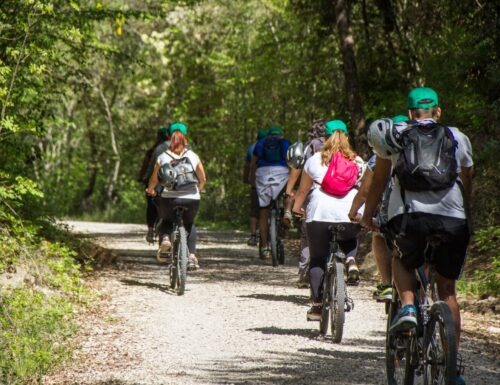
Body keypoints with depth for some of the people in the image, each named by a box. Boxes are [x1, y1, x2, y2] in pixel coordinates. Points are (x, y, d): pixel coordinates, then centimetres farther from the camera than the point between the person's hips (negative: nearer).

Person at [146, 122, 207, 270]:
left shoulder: (162, 158, 3)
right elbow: (203, 179, 13)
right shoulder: (193, 156, 5)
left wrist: (150, 190, 33)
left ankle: (165, 238, -2)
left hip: (169, 199, -1)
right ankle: (191, 256, 10)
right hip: (191, 199, 1)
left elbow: (154, 180, 11)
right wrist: (198, 189, 34)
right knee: (189, 225, 26)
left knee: (166, 221, 29)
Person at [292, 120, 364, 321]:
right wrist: (363, 212, 34)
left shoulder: (315, 160, 12)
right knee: (350, 240, 34)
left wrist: (296, 207, 34)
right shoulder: (357, 161, 15)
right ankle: (351, 261, 2)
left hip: (320, 215, -1)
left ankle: (317, 306, 4)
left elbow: (302, 190, 18)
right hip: (351, 214, 1)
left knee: (317, 260, 10)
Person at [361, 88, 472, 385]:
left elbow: (379, 180, 23)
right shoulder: (458, 138, 20)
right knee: (447, 290, 14)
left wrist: (368, 215, 35)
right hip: (453, 218, 1)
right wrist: (468, 219, 44)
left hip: (409, 215, -1)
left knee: (402, 260, 30)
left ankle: (408, 307, 2)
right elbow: (468, 183, 29)